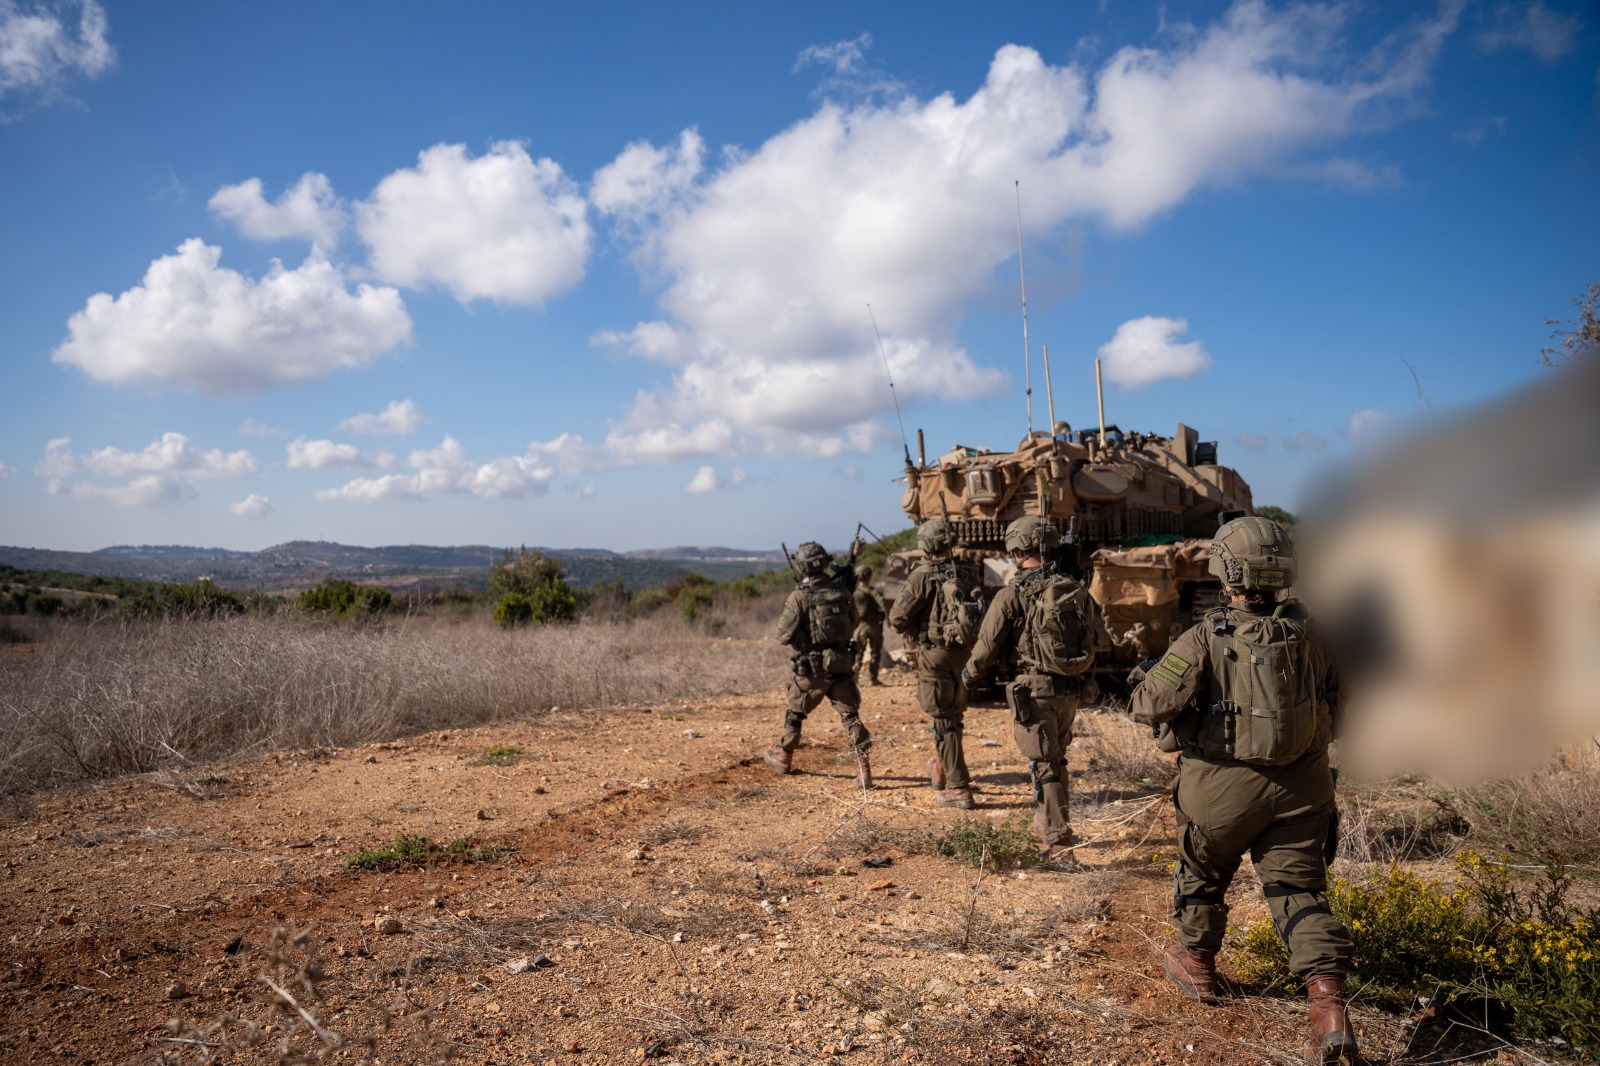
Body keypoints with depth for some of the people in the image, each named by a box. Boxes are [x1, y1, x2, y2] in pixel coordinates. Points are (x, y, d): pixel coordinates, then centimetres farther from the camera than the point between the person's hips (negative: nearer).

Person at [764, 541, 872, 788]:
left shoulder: (799, 598, -15)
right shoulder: (842, 593, -2)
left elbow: (784, 636, -13)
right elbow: (854, 623, 15)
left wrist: (783, 616, 6)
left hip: (812, 668, -2)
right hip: (842, 665, 2)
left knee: (795, 712, 19)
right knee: (851, 716, 4)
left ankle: (783, 757, 35)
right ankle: (863, 769, -4)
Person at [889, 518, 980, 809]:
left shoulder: (923, 576, -12)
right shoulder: (962, 574, 4)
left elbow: (898, 616, -13)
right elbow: (978, 613, 7)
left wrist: (910, 632, 6)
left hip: (935, 655, -6)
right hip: (963, 654, 6)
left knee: (943, 722, 0)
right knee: (952, 716, 22)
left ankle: (958, 788, 0)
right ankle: (942, 769, 39)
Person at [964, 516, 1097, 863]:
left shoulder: (1011, 595, -14)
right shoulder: (1076, 592, 3)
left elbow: (986, 648, -8)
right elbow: (1092, 646, 9)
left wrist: (970, 674, 11)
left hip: (1033, 693, -6)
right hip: (1069, 693, 6)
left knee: (1044, 768, 0)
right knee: (1056, 762, 22)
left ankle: (1059, 845, -1)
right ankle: (1046, 825, 37)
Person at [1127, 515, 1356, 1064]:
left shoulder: (1207, 640, -18)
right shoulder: (1307, 633, -3)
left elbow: (1151, 706, -17)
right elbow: (1333, 699, 11)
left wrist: (1145, 676, 4)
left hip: (1226, 786, -3)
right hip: (1302, 786, 3)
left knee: (1203, 872, 21)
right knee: (1299, 889, 9)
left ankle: (1197, 965, 40)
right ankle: (1330, 1009, -4)